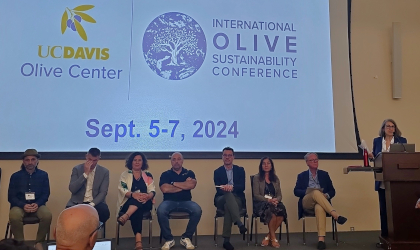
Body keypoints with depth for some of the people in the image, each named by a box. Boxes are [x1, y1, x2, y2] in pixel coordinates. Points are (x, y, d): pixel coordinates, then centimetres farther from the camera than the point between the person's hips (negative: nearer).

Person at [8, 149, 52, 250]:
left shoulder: (43, 175, 7)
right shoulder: (15, 176, 6)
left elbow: (46, 194, 5)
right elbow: (11, 196, 3)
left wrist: (37, 204, -17)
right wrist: (23, 205, -17)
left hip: (37, 205, 0)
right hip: (20, 205, 0)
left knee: (47, 215, -33)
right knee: (14, 216, -36)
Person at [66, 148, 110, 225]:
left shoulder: (104, 172, 3)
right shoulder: (77, 169, 2)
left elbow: (103, 192, -4)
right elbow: (72, 189, -10)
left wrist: (91, 204, -21)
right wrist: (85, 173, -17)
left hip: (95, 202, 1)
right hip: (78, 202, 0)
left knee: (104, 212, -31)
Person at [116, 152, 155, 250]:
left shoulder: (148, 175, 16)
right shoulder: (125, 174, 12)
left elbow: (152, 191, 4)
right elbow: (122, 189, -5)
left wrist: (148, 196, -24)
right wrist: (133, 194, -28)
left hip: (144, 203, 2)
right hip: (129, 203, -2)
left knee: (139, 201, -37)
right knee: (136, 211, -39)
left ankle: (125, 216, -58)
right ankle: (138, 241, -53)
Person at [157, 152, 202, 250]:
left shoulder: (189, 173, 13)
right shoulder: (165, 174, 11)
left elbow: (191, 185, -8)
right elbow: (164, 189, -8)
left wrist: (174, 183, -3)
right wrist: (184, 185, -2)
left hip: (185, 201, 1)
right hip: (169, 201, -1)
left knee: (197, 210, -31)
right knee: (160, 211, -34)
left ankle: (186, 238, -10)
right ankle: (169, 239, -13)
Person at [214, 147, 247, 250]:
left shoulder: (240, 170, 11)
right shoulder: (217, 172, 10)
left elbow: (242, 187, -3)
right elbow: (218, 189, -3)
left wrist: (232, 187, -26)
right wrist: (226, 189, -28)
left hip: (237, 200, 1)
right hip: (221, 200, -1)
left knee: (228, 206, -36)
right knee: (228, 195, -37)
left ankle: (226, 239, -37)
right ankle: (240, 223, -48)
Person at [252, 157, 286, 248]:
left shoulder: (276, 179, 19)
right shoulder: (257, 178, 6)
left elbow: (279, 195, 14)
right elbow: (256, 195, -3)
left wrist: (276, 200, -11)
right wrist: (268, 200, -17)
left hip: (274, 202, 4)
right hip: (261, 203, -4)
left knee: (282, 210, -33)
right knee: (272, 212, -37)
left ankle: (268, 237, -20)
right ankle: (273, 238, -19)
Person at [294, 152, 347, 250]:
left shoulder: (324, 174, 18)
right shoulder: (302, 175, 15)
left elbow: (332, 191, 12)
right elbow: (296, 191, 4)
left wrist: (326, 195, -12)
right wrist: (307, 191, -16)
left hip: (321, 203, 1)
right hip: (307, 203, 0)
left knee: (319, 208, -40)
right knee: (316, 192, -37)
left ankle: (321, 239, -48)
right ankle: (336, 216, -44)